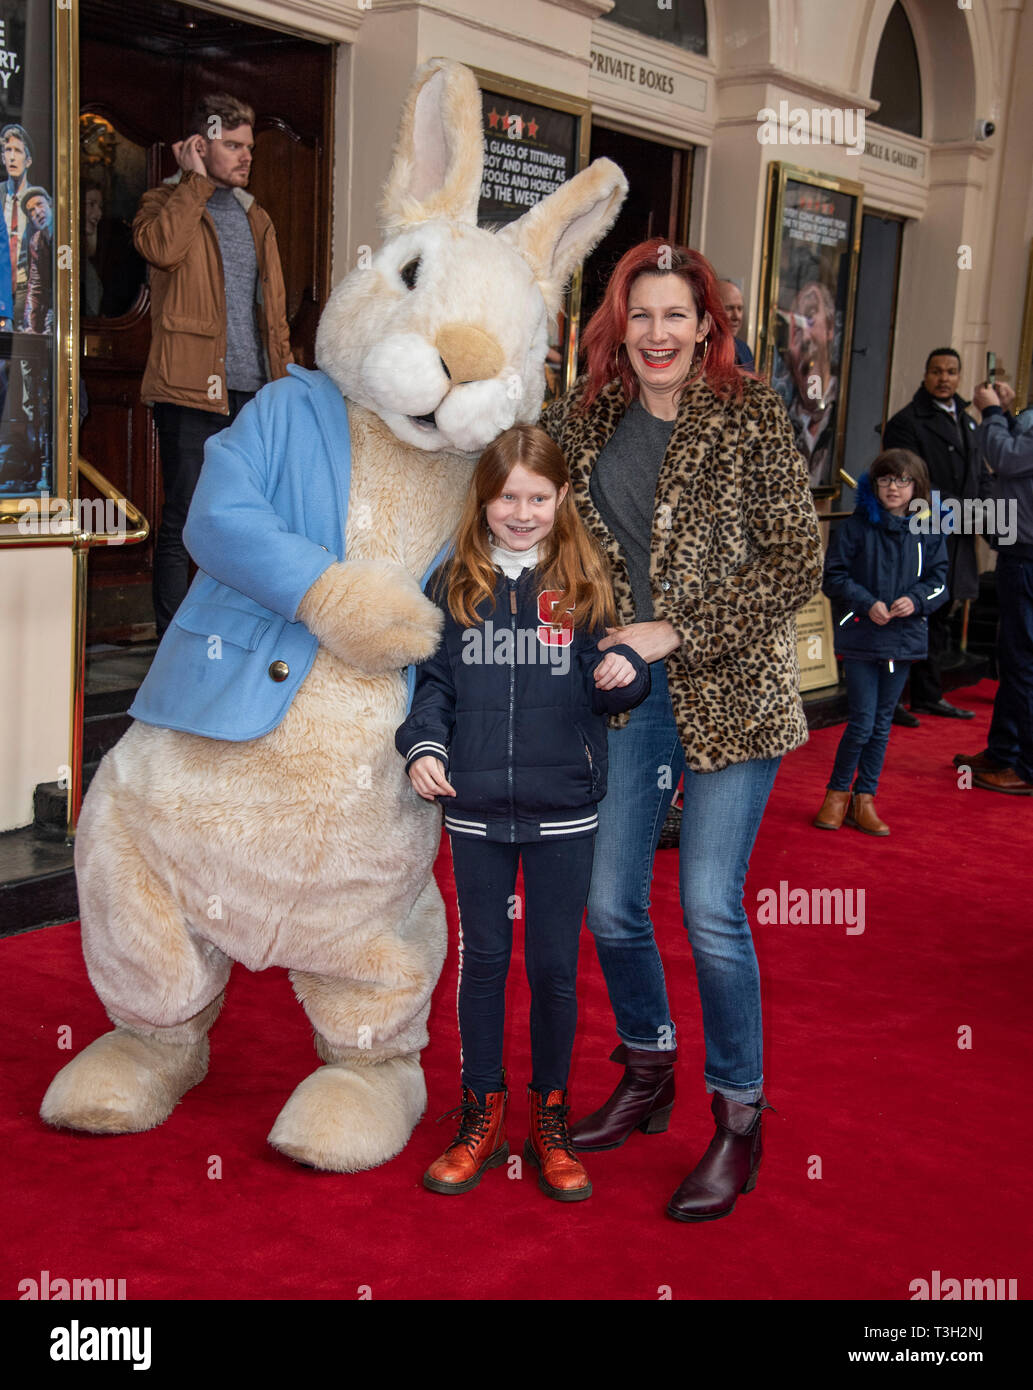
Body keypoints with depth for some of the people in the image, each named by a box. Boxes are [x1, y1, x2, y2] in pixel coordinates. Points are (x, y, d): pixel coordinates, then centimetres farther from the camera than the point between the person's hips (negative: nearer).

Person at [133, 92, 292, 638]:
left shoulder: (255, 218, 21)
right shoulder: (165, 202, 4)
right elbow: (162, 247, -20)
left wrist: (284, 376, 13)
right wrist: (196, 181, -9)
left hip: (253, 392, 6)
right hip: (191, 389, -6)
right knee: (182, 522, -5)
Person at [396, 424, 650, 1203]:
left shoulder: (586, 582, -1)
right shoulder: (458, 583, 2)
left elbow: (611, 691, 2)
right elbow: (434, 679, 5)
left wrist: (627, 674, -20)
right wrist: (422, 746, -10)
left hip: (562, 812, -1)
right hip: (476, 810, 1)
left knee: (554, 968, 9)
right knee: (483, 960, 13)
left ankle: (551, 1120, 27)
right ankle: (484, 1116, 29)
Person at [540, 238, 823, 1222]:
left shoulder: (751, 418, -5)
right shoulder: (586, 419, 7)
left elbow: (797, 562, -9)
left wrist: (676, 633, -15)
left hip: (728, 691, -4)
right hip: (625, 691, 5)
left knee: (710, 909, -5)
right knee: (609, 903, 8)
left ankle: (738, 1120, 15)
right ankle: (645, 1077, 33)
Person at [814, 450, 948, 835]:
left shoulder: (929, 532, 3)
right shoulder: (855, 527, -5)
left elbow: (938, 580, 7)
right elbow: (833, 576, -3)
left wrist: (916, 601, -14)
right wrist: (867, 604, -16)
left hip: (904, 639, 3)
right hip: (860, 637, -3)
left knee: (882, 724, 11)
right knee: (861, 723, -6)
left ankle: (864, 799, 22)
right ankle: (837, 793, 14)